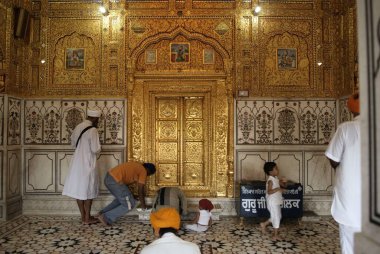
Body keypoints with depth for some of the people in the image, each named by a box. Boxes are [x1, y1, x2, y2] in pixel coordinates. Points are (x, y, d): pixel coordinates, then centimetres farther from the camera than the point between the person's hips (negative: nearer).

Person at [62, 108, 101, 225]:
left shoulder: (78, 127, 7)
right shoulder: (93, 130, -16)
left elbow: (73, 144, 18)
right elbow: (96, 149, -18)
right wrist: (97, 147, 3)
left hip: (77, 162, 7)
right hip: (87, 164, -7)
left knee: (79, 189, 11)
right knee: (89, 190, 5)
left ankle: (83, 216, 21)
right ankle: (87, 218, 13)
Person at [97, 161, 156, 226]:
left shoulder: (137, 166, 25)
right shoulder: (143, 171, -1)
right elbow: (140, 190, 1)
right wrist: (143, 204, 14)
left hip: (108, 177, 10)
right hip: (115, 181, -10)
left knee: (121, 198, 29)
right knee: (130, 205, 2)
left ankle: (102, 213, 24)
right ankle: (106, 217, 2)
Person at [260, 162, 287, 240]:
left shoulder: (276, 178, 8)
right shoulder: (270, 180, -20)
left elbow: (282, 185, 16)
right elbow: (269, 192, -27)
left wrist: (284, 182, -5)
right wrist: (278, 189, -34)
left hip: (277, 202, 9)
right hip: (273, 203, -9)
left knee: (277, 217, 20)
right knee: (276, 218, 1)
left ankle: (264, 224, 33)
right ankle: (275, 235, 14)